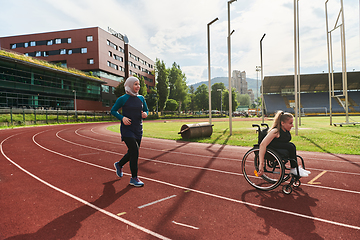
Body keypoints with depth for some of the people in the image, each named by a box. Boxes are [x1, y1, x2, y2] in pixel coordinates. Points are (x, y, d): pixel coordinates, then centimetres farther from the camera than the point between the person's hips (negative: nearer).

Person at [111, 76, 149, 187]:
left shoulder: (141, 98, 7)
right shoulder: (123, 99, -7)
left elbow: (146, 110, 18)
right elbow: (113, 110, 1)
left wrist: (145, 114, -6)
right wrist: (122, 118, -16)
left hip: (138, 130, 6)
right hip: (127, 129, -6)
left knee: (132, 153, 15)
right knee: (135, 151, -12)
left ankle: (119, 164, 45)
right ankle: (134, 178, 3)